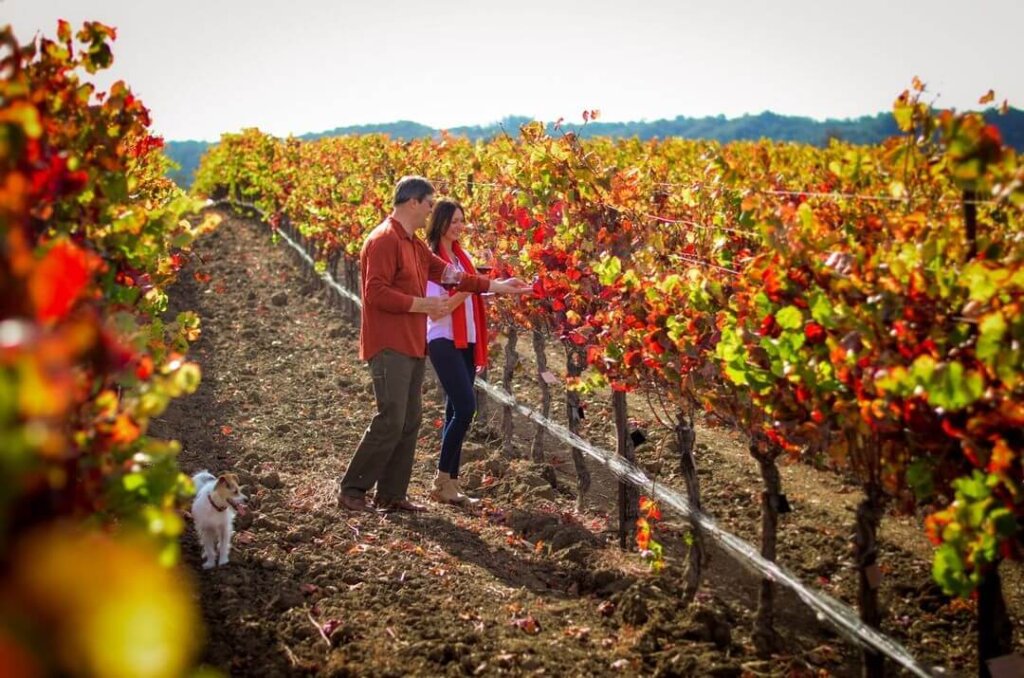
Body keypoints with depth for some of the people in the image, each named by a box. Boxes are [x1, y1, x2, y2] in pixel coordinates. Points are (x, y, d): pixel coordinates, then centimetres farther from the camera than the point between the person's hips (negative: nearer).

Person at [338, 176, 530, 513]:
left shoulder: (413, 243, 18)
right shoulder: (384, 240, -13)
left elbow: (448, 273, 20)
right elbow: (376, 293, -20)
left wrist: (496, 286, 17)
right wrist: (422, 305, -16)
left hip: (411, 346, 10)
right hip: (389, 346, -10)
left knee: (410, 422, 9)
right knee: (390, 421, -11)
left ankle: (392, 494, 15)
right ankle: (351, 490, -2)